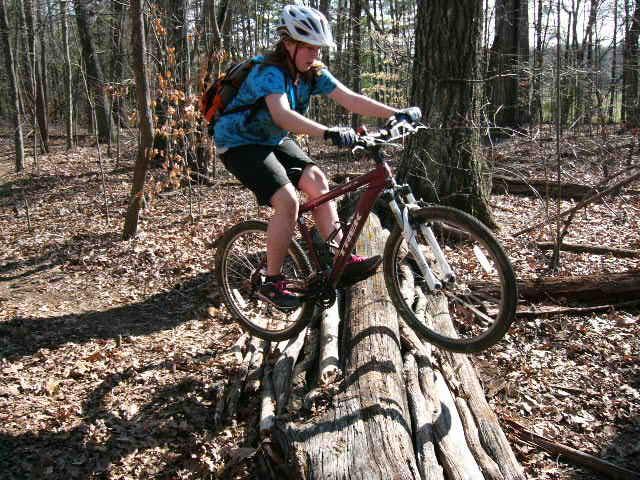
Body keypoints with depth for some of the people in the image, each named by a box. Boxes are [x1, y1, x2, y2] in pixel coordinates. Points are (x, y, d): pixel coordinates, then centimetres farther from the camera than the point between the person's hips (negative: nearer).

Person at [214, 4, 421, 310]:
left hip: (272, 141, 8)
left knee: (317, 180, -9)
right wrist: (328, 133, -59)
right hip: (239, 144, -8)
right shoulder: (270, 72, -27)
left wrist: (397, 114, -24)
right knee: (287, 200, -22)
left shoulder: (313, 73, -4)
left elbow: (350, 99, -14)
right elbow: (282, 114, -46)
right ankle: (272, 283, -9)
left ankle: (341, 263, -6)